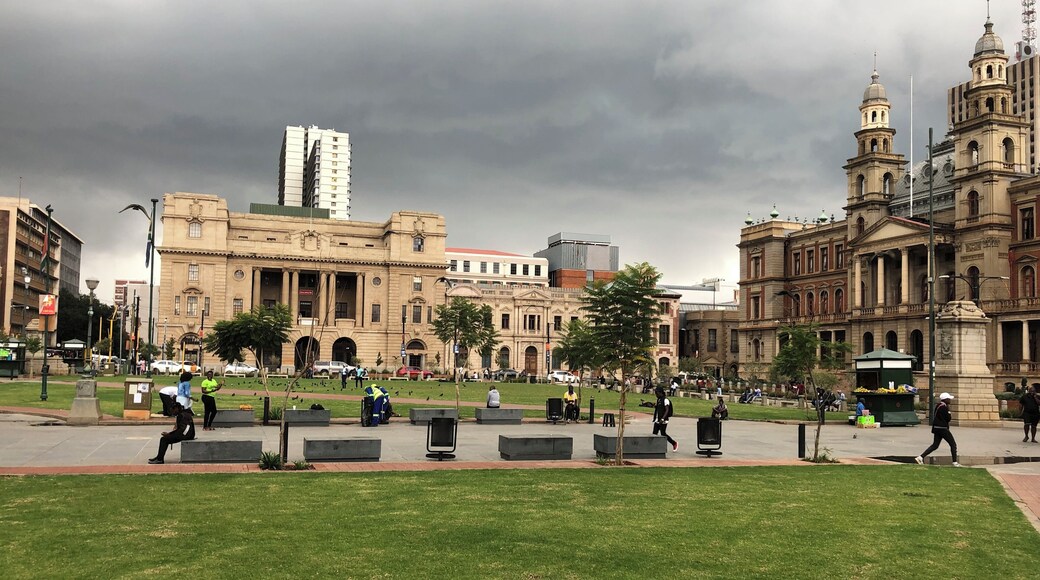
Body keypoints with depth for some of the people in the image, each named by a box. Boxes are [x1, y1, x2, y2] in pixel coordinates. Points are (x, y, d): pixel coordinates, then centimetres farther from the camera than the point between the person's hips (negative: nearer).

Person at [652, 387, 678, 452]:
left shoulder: (665, 400, -13)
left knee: (663, 434, -2)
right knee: (654, 434, 1)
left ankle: (674, 443, 16)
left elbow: (667, 410, -20)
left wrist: (662, 419, -28)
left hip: (663, 421, -8)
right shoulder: (658, 400, 14)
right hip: (657, 421, 8)